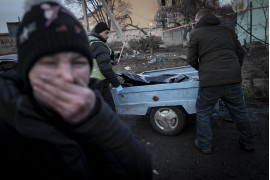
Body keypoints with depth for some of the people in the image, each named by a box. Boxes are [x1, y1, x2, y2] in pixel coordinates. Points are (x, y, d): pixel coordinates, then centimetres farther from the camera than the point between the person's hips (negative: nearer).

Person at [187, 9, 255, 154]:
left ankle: (205, 145, 21)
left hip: (210, 82, -4)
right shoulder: (227, 30, 17)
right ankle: (248, 142, 35)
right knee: (239, 112, 20)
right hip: (233, 80, 5)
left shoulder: (196, 34, 3)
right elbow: (240, 52, 17)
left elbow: (191, 60, 2)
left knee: (203, 112, 14)